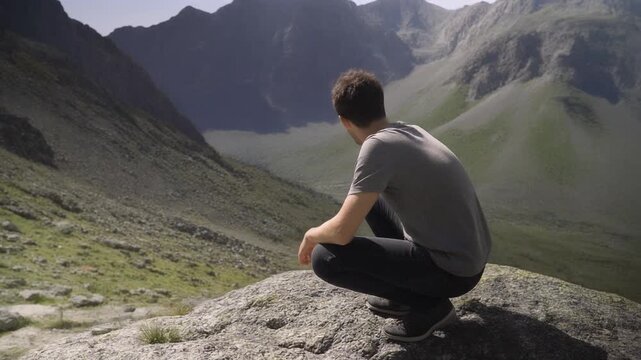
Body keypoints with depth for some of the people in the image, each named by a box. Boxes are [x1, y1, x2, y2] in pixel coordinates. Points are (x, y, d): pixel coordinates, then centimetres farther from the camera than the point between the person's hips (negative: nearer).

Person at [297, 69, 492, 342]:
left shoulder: (378, 146, -20)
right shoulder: (411, 131, 5)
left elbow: (342, 232, -22)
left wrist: (310, 236, -1)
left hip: (453, 271, -9)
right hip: (470, 256, 9)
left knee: (325, 258, -14)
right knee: (367, 196, 20)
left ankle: (429, 305, 0)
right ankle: (406, 293, 20)